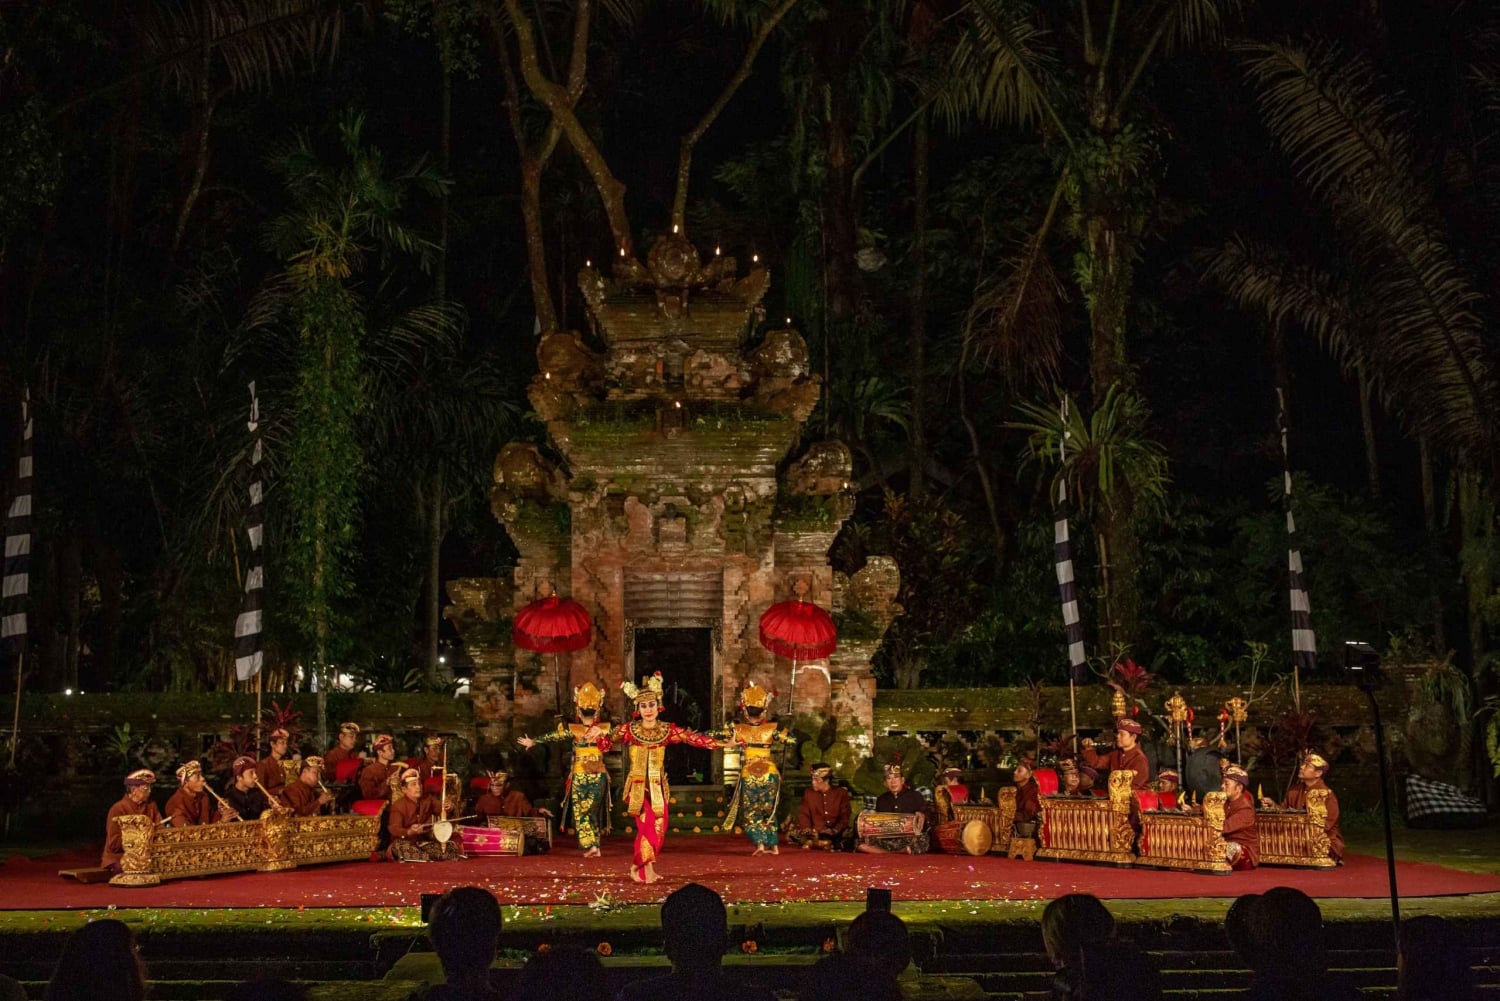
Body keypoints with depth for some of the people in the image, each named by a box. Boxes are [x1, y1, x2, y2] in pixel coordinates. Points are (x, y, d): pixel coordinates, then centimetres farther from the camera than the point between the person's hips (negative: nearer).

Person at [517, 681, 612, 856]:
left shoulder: (573, 730, -9)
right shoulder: (604, 729, -4)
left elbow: (553, 737, 3)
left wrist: (533, 741, 17)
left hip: (580, 776, -3)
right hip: (599, 775, 3)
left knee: (581, 811, 2)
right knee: (594, 811, 14)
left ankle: (590, 846, -11)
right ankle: (595, 845, 14)